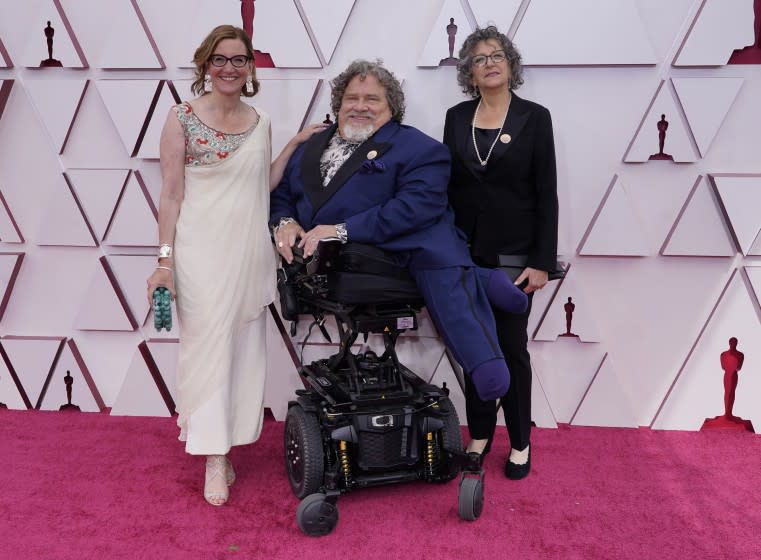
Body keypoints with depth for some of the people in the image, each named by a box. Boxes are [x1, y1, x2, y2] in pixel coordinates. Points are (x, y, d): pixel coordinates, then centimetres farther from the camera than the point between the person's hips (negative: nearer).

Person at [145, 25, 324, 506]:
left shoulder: (260, 123, 10)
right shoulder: (183, 118, -3)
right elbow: (171, 193, -4)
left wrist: (295, 144, 8)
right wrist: (165, 260, -8)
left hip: (251, 251, 5)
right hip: (202, 251, -4)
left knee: (244, 348, 8)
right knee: (209, 345, -2)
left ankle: (224, 439, 23)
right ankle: (215, 457, 8)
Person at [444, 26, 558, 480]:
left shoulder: (534, 117, -3)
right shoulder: (457, 117, 6)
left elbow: (546, 193, -5)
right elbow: (447, 185, 8)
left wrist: (542, 262, -10)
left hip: (513, 252, -3)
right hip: (466, 250, 3)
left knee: (512, 348, 6)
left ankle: (520, 442, 22)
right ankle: (480, 433, 27)